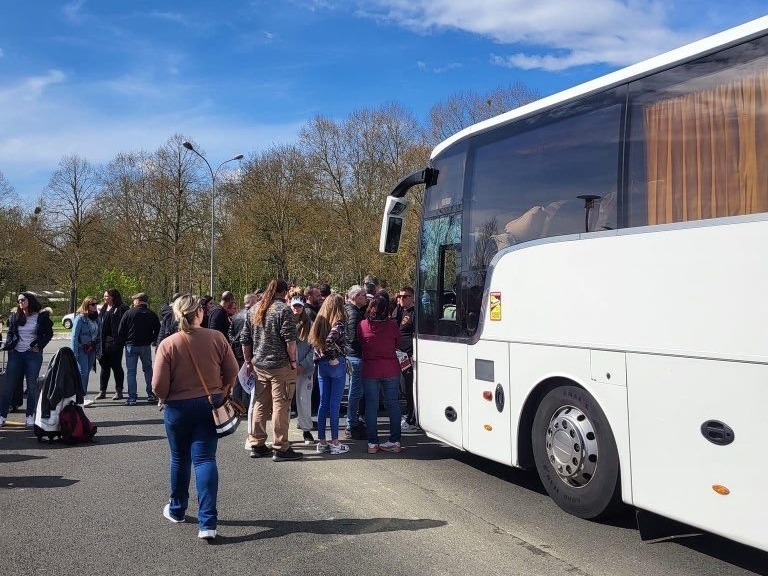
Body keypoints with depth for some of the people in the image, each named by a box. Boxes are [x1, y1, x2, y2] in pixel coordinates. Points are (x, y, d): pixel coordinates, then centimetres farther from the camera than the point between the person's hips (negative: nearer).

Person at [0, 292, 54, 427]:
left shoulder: (41, 316, -2)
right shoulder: (14, 316, 7)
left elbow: (49, 333, 4)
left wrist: (39, 346, -6)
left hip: (33, 354, -2)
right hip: (15, 354, 3)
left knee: (32, 386, 2)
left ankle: (30, 416, 11)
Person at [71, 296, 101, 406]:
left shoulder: (96, 318, 10)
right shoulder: (80, 318, -10)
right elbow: (74, 335, -12)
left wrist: (98, 350, 10)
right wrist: (74, 352, -16)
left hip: (91, 349, 6)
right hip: (81, 349, -6)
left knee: (86, 372, 11)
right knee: (82, 372, -10)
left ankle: (82, 395, 19)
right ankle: (83, 397, -11)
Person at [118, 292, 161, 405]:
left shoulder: (129, 313, -6)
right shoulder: (152, 314, 1)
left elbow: (121, 330, -5)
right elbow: (157, 330, 4)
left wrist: (122, 343, 7)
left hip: (131, 346, -2)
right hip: (146, 346, 2)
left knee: (131, 372, 4)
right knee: (148, 369, 14)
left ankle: (132, 398, 2)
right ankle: (151, 395, 12)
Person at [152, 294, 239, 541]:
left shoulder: (168, 344, -14)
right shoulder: (216, 338, -9)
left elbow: (158, 385, -13)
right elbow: (232, 372, -1)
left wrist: (164, 399, 9)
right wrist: (221, 391, 16)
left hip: (178, 407, -1)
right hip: (211, 405, 1)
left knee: (180, 459, 18)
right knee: (205, 459, 2)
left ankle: (176, 510, 37)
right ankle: (207, 523, -6)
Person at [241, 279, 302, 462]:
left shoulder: (254, 310, 12)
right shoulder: (283, 309, -9)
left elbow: (245, 340, 15)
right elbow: (290, 340, -17)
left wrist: (249, 361, 21)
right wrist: (293, 361, -7)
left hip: (259, 366, 7)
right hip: (280, 366, -7)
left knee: (259, 405, 13)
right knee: (281, 406, -1)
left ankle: (257, 445, 20)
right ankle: (280, 449, 3)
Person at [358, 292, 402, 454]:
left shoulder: (362, 325, -8)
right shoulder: (392, 325, -8)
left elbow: (360, 344, 5)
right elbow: (397, 343, 6)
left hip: (370, 370, 0)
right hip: (391, 370, 0)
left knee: (371, 405, 7)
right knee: (393, 404, 10)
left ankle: (372, 443, 9)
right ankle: (395, 441, 14)